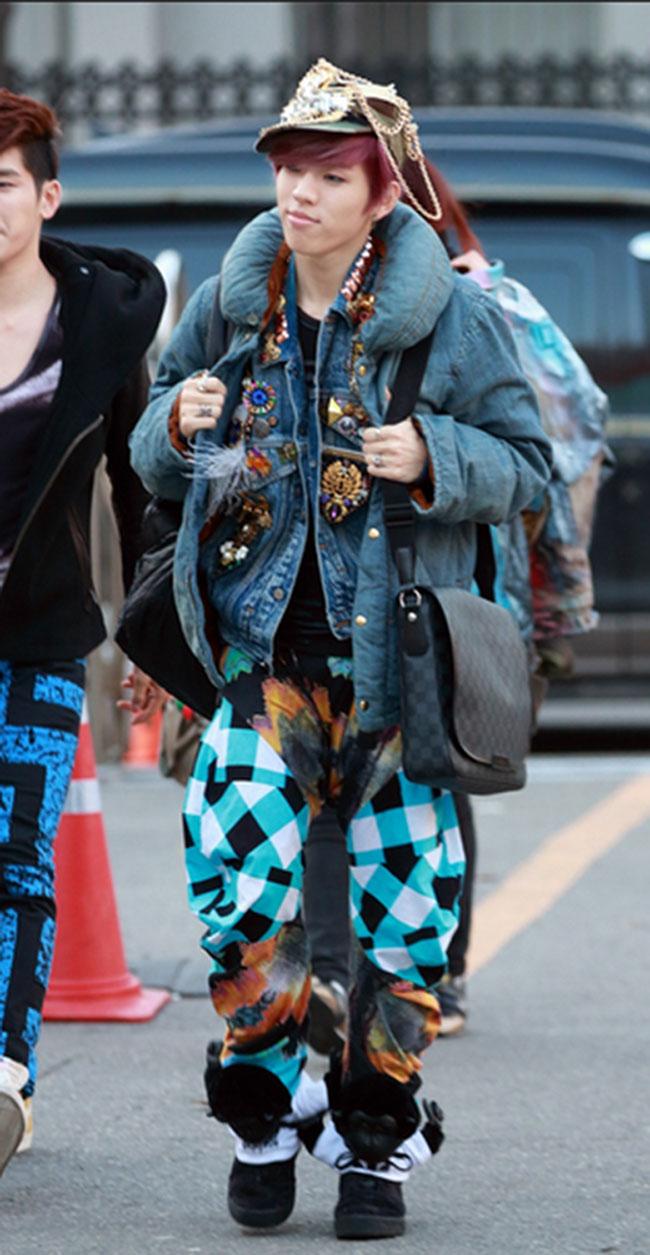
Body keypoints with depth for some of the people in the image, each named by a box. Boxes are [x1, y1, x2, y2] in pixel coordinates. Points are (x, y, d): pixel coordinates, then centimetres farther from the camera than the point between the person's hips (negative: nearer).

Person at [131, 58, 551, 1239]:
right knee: (241, 876, -12)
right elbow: (152, 459, 15)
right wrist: (178, 425, -8)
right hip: (267, 648, 1)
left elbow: (524, 462, 0)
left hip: (402, 654, -1)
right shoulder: (227, 308, 5)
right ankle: (267, 1117, 7)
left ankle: (378, 1141, 19)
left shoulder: (448, 316, -4)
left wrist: (434, 459, -19)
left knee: (404, 900, 3)